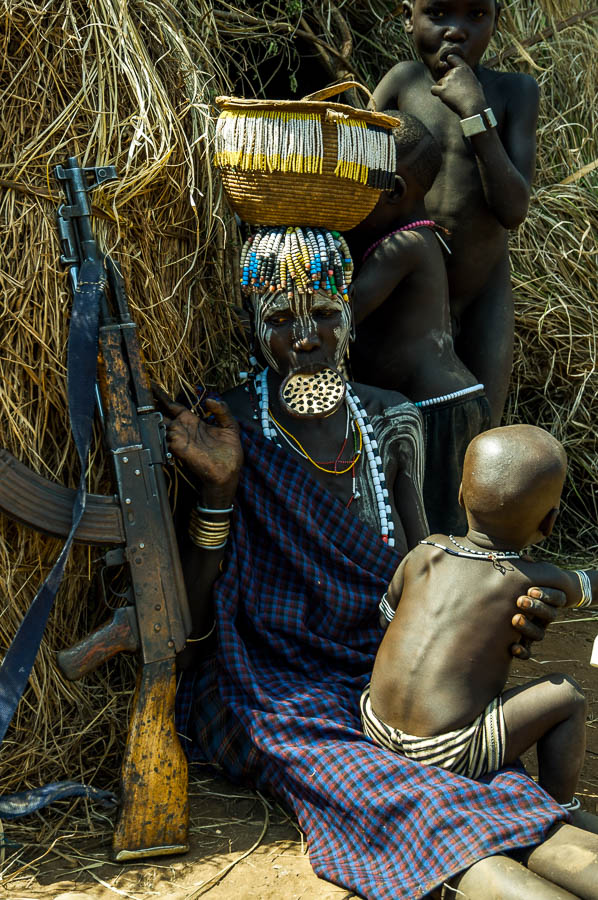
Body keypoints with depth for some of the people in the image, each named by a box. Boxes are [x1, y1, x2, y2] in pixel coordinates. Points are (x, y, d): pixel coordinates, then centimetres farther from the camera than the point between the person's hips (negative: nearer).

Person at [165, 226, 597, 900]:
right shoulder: (228, 433, -6)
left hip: (374, 670, 4)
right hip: (263, 685, -4)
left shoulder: (390, 422, 7)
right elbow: (193, 621, -8)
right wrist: (217, 488, -21)